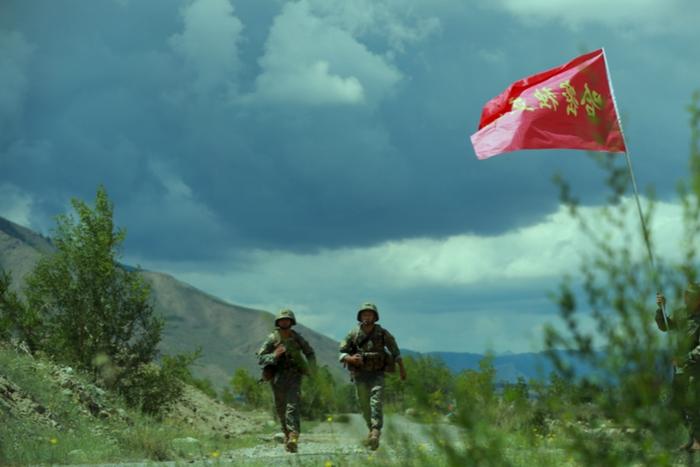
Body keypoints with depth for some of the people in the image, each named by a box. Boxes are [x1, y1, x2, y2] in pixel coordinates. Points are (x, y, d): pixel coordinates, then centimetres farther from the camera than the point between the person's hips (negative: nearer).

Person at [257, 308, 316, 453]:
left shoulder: (297, 338, 1)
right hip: (277, 377, 1)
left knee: (292, 405, -17)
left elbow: (310, 353, 15)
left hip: (293, 375, -1)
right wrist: (275, 355, -21)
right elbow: (260, 358, -5)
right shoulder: (272, 339, -3)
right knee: (280, 408, 10)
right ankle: (286, 433, 32)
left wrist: (309, 368, -1)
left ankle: (293, 437, -27)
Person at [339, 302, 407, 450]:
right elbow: (342, 353, 1)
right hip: (360, 374, 2)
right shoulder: (353, 334, -3)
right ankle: (372, 428, 32)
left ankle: (375, 433, -29)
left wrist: (402, 369, 12)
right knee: (364, 405, 8)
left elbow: (395, 351, 8)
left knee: (376, 402, -18)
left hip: (377, 373, -2)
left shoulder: (382, 333, -4)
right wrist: (350, 358, -21)